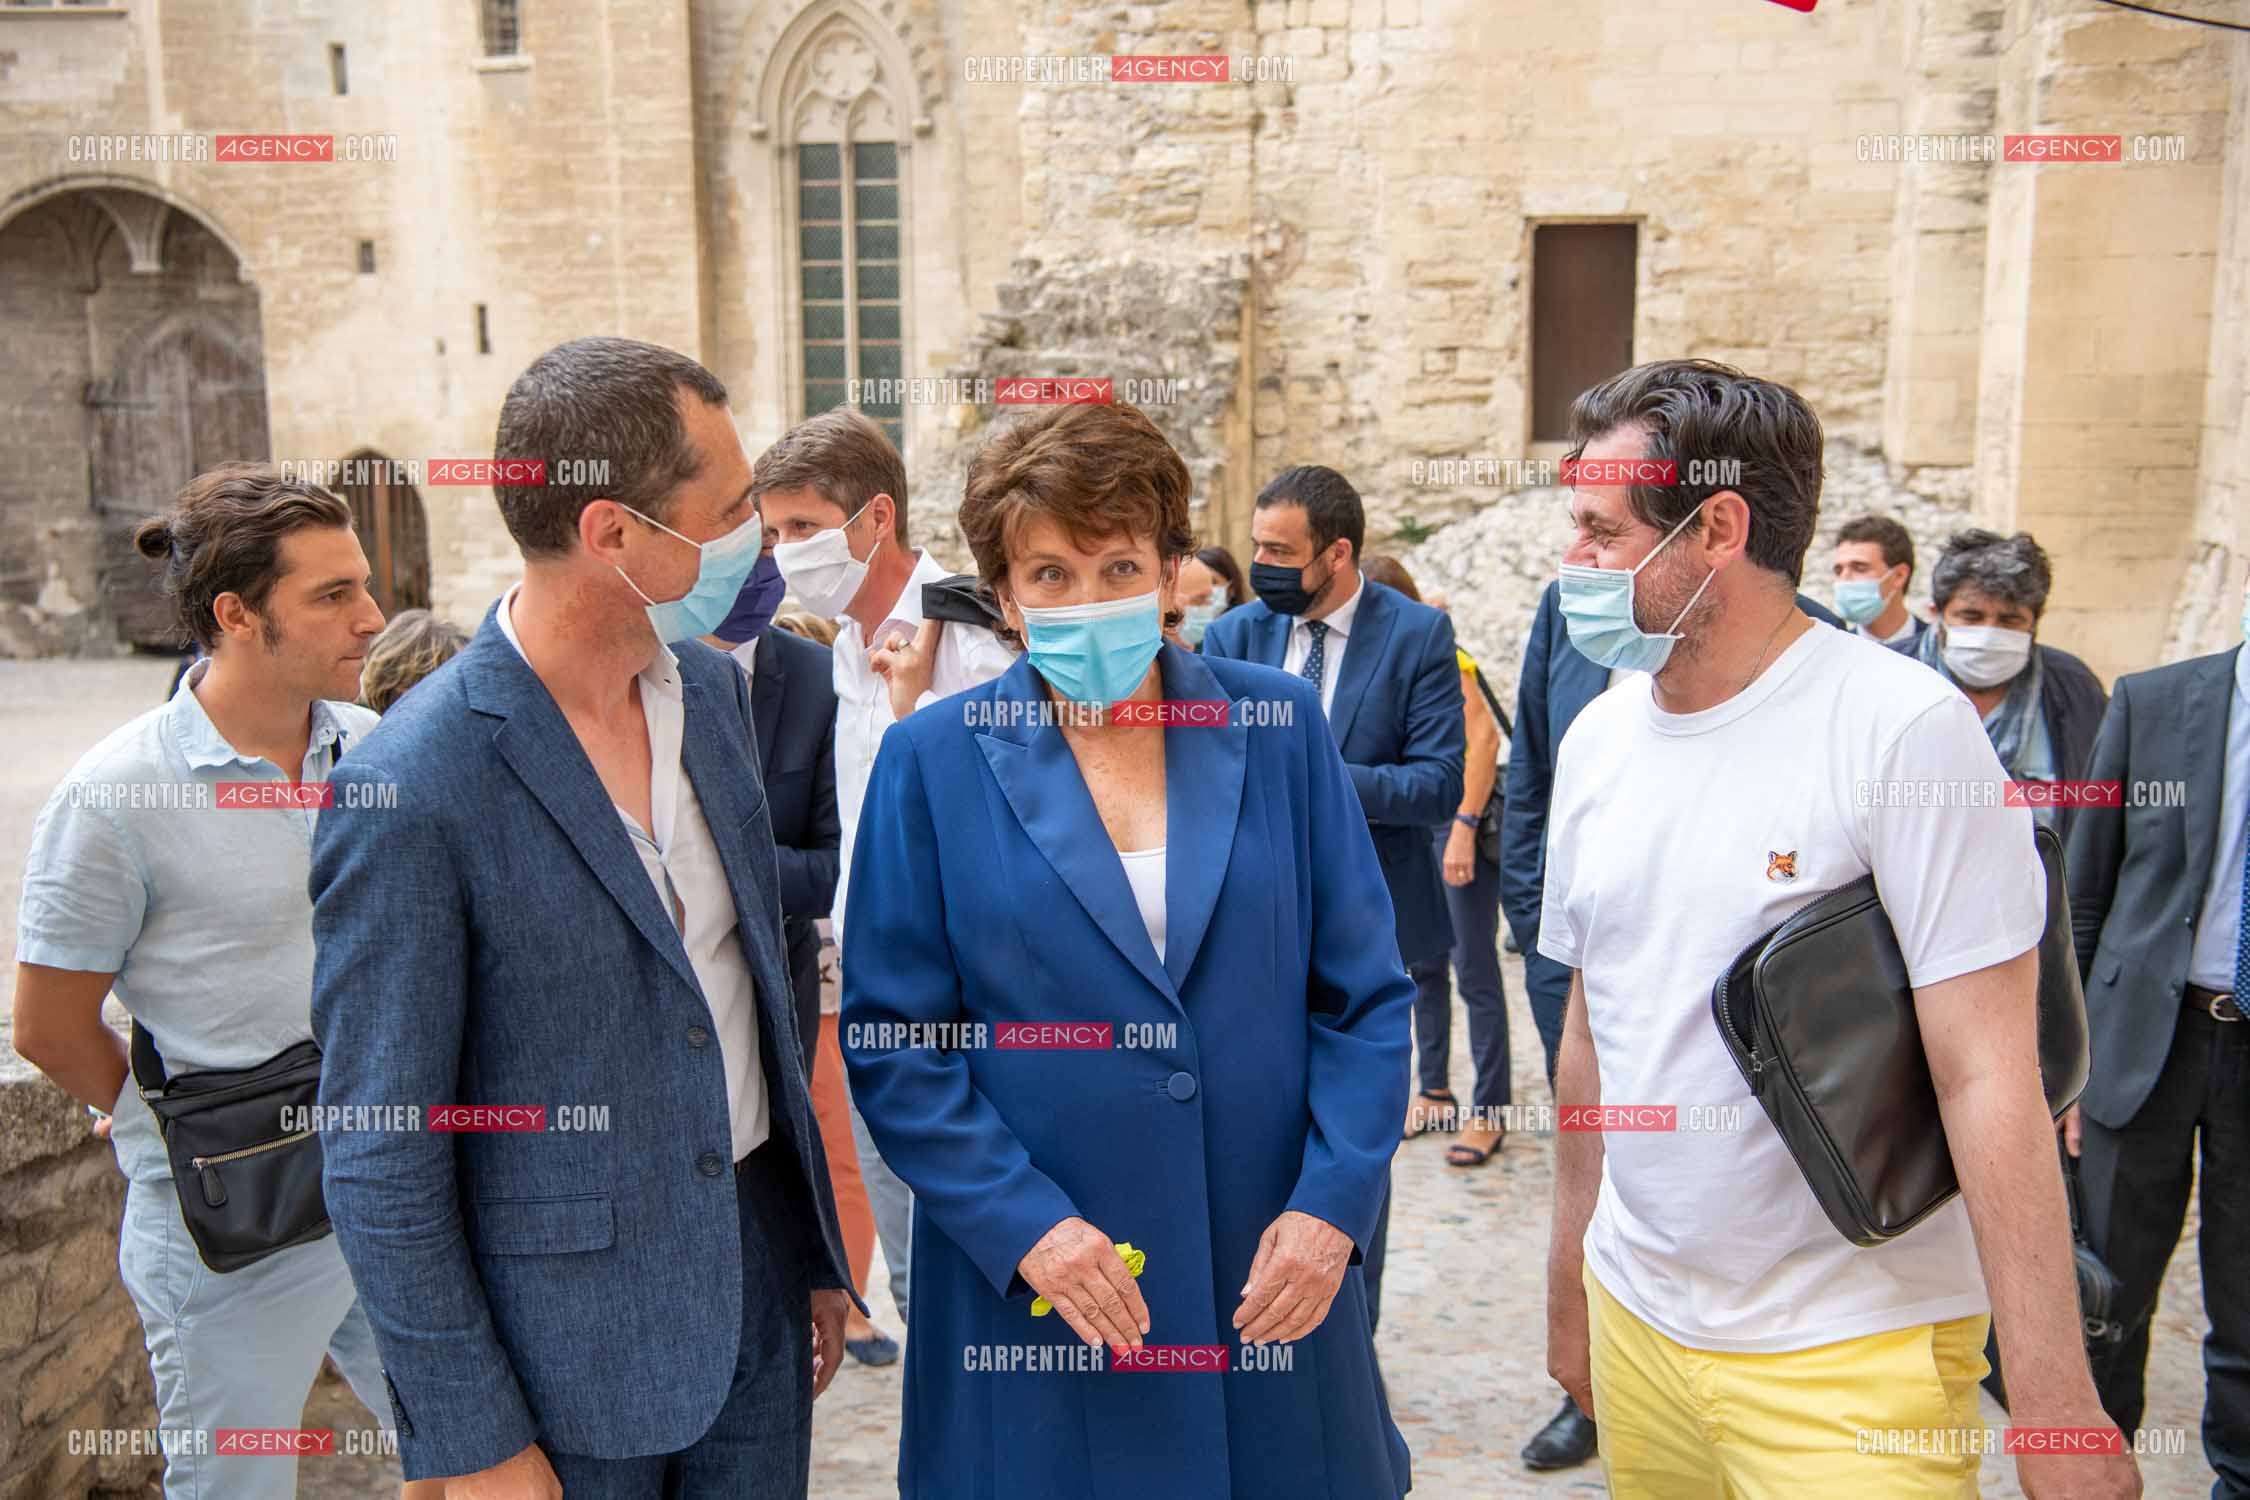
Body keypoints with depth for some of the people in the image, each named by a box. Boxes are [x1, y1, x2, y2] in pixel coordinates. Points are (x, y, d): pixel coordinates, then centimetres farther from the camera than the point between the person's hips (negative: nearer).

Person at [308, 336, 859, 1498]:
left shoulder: (711, 685, 0)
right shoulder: (407, 791, -21)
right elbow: (377, 1156, -15)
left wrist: (813, 1248, 13)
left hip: (754, 1268, 6)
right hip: (570, 1346, -5)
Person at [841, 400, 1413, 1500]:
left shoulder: (1279, 728, 0)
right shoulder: (934, 763, -3)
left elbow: (1365, 996, 1)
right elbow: (890, 1041, -4)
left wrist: (1332, 1204, -9)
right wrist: (1024, 1223, -13)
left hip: (1274, 1281, 2)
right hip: (1031, 1299, -1)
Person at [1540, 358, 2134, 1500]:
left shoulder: (1904, 728, -15)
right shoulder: (1597, 737, 3)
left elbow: (1989, 1076, -16)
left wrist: (2055, 1406, -17)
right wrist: (1571, 1278, 14)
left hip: (1849, 1359, -5)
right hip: (1635, 1318, 5)